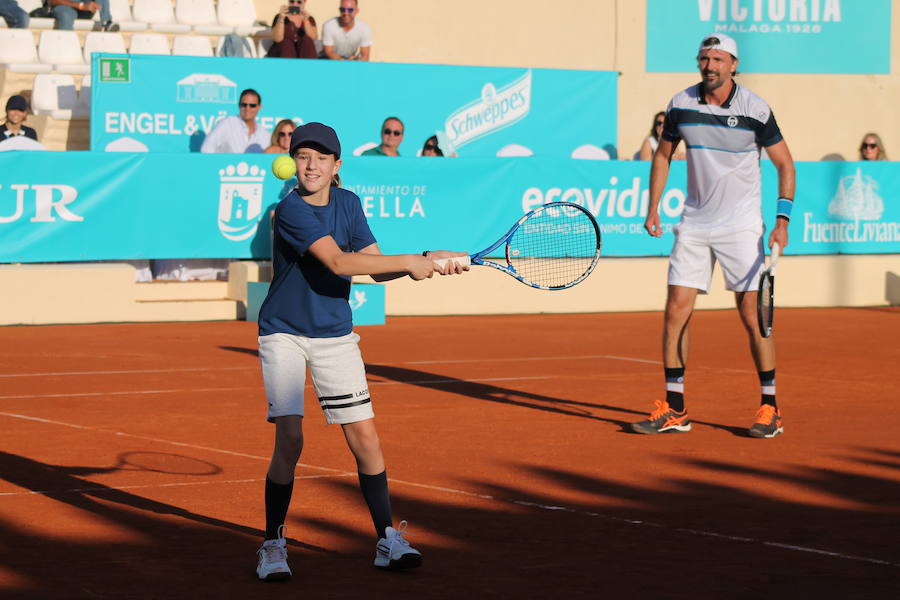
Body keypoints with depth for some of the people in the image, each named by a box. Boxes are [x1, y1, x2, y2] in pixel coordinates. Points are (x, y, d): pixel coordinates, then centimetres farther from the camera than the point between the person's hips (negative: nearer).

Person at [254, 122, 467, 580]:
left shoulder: (347, 203, 3)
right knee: (289, 439, -14)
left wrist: (426, 262, -14)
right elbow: (338, 262, -28)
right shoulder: (290, 210, -18)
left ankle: (388, 540, 12)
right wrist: (409, 262, -26)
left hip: (335, 336, 5)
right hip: (284, 333, -5)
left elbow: (375, 267, 3)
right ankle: (273, 546, 0)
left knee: (365, 439, 0)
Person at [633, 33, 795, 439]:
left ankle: (770, 408, 4)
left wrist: (783, 219, -11)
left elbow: (785, 164, -2)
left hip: (740, 226, -3)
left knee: (752, 313, -6)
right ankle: (674, 409, 5)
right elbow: (663, 155, 14)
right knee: (676, 309, -2)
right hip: (694, 223, 3)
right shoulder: (681, 105, -1)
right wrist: (653, 208, 6)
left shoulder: (755, 109, -10)